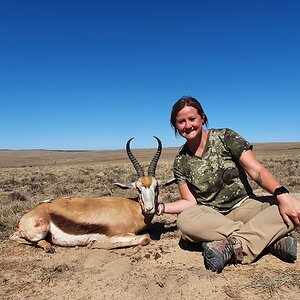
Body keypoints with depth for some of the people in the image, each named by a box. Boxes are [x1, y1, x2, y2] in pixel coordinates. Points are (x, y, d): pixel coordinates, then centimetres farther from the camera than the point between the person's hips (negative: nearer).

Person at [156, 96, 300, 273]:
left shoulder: (225, 137, -5)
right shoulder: (181, 162, 1)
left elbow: (257, 171, -11)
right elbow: (190, 202, 2)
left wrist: (282, 195, -28)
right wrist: (160, 208, -11)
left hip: (244, 206, -1)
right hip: (211, 217, 2)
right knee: (184, 221, -34)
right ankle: (271, 238, -27)